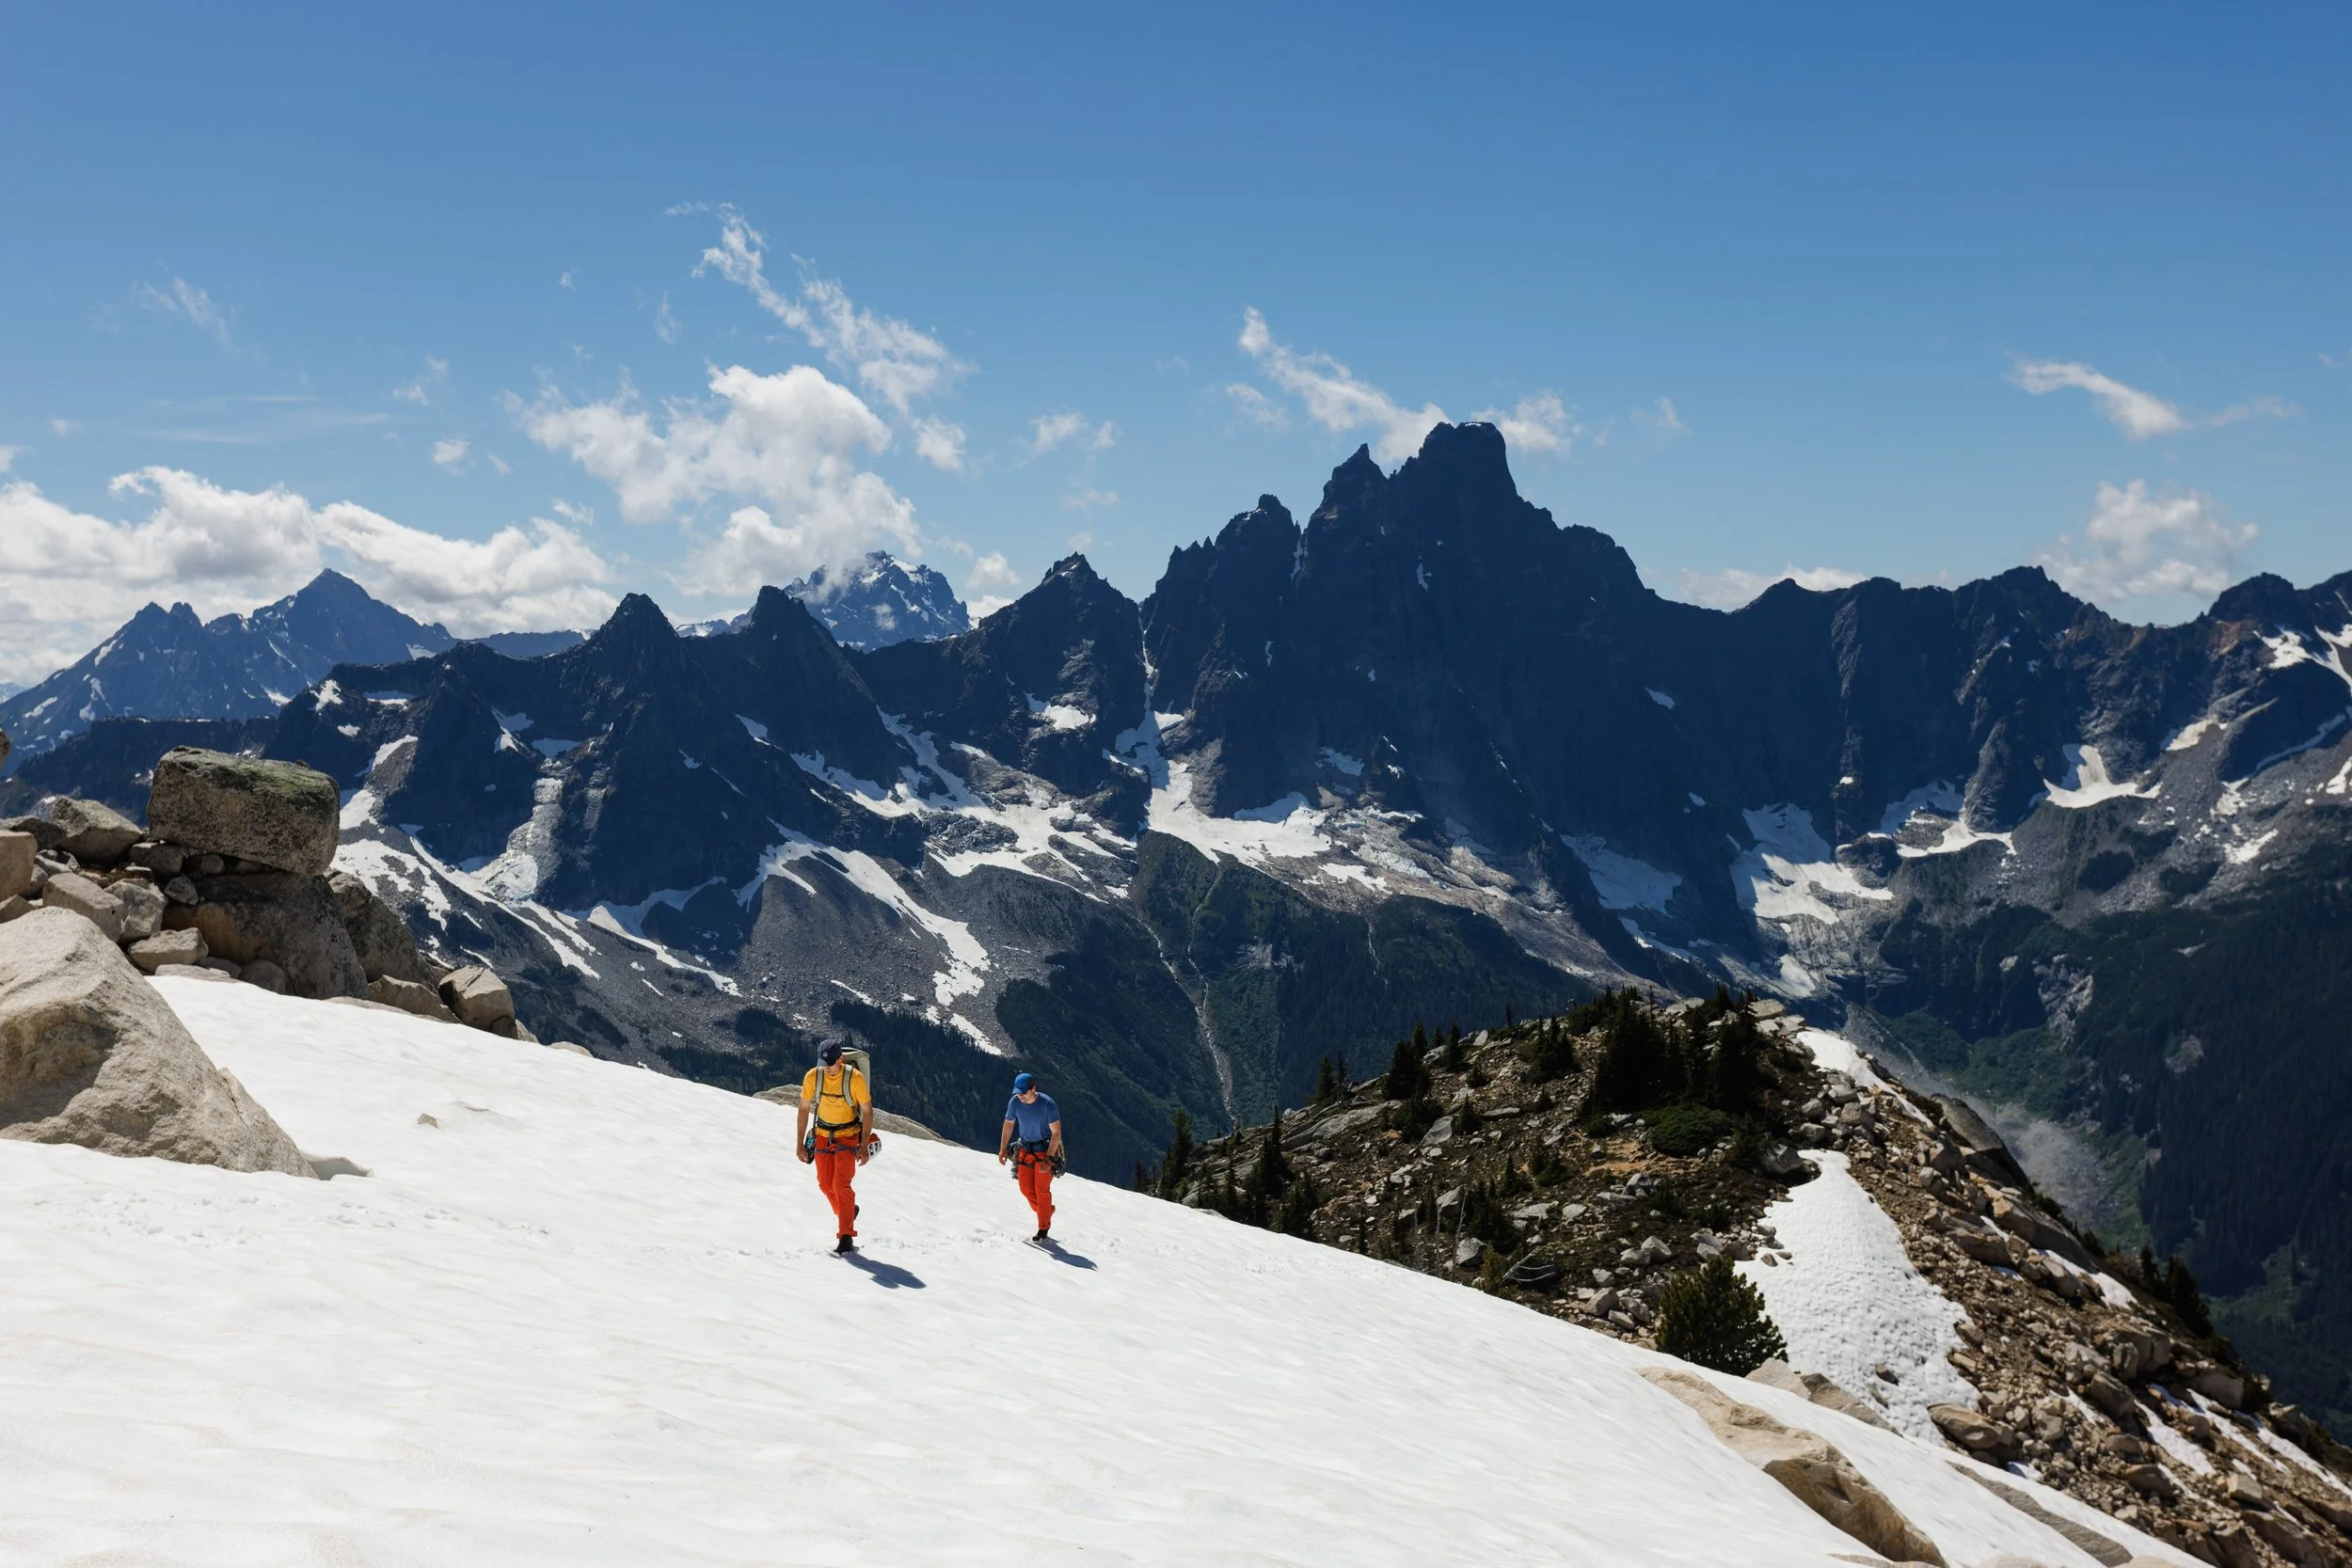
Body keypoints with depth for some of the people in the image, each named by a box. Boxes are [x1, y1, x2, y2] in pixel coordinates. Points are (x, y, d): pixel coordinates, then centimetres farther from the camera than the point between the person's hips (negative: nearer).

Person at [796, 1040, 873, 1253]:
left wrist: (864, 1145, -13)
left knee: (841, 1184, -16)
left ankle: (847, 1236, -12)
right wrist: (800, 1143, -1)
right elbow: (804, 1109, 0)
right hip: (822, 1135, 4)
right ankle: (847, 1212, 37)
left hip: (848, 1136, -4)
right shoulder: (813, 1077, -13)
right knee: (825, 1185, 8)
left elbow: (867, 1111, -11)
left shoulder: (855, 1078, -21)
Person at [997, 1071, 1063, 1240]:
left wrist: (1048, 1158, -23)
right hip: (1025, 1149, 5)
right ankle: (1047, 1210, 27)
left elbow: (1056, 1133, -18)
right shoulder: (1015, 1102, -12)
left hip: (1046, 1150, -5)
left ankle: (1044, 1229, 6)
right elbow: (1009, 1124, 6)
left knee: (1042, 1189, -5)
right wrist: (1003, 1148, 2)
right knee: (1025, 1188, 2)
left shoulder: (1047, 1104, -24)